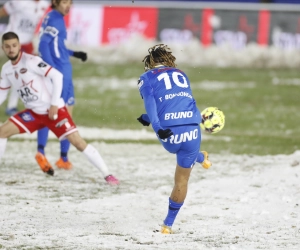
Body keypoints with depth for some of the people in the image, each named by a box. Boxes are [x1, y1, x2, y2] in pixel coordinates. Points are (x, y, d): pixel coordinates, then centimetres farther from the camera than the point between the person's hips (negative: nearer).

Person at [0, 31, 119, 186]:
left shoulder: (31, 61, -18)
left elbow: (57, 76, -22)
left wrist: (54, 104, -21)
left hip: (53, 110, -7)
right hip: (33, 112, 7)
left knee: (77, 141, -14)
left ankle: (107, 175, -10)